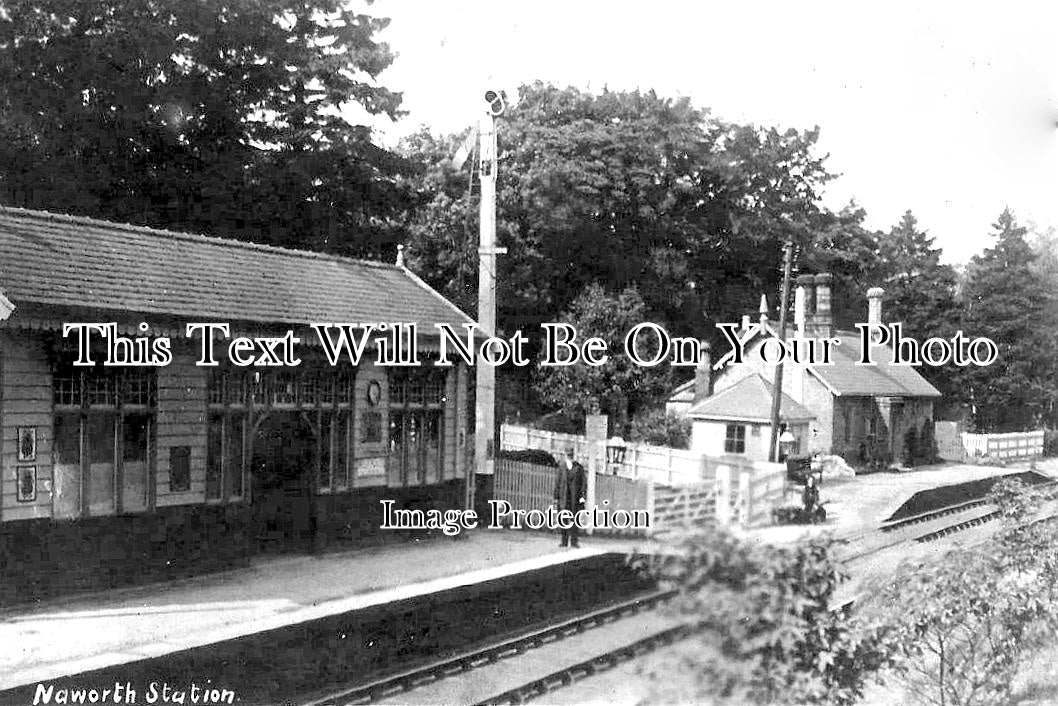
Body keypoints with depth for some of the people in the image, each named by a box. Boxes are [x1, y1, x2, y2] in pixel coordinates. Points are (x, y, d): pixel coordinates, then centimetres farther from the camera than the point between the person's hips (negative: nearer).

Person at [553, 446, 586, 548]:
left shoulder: (579, 467, 4)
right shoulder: (561, 466, 8)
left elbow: (584, 482, 2)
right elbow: (557, 482, 11)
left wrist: (583, 495, -8)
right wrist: (556, 497, 8)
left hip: (575, 497, -1)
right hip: (564, 496, 1)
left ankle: (574, 541, 3)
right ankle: (564, 540, 6)